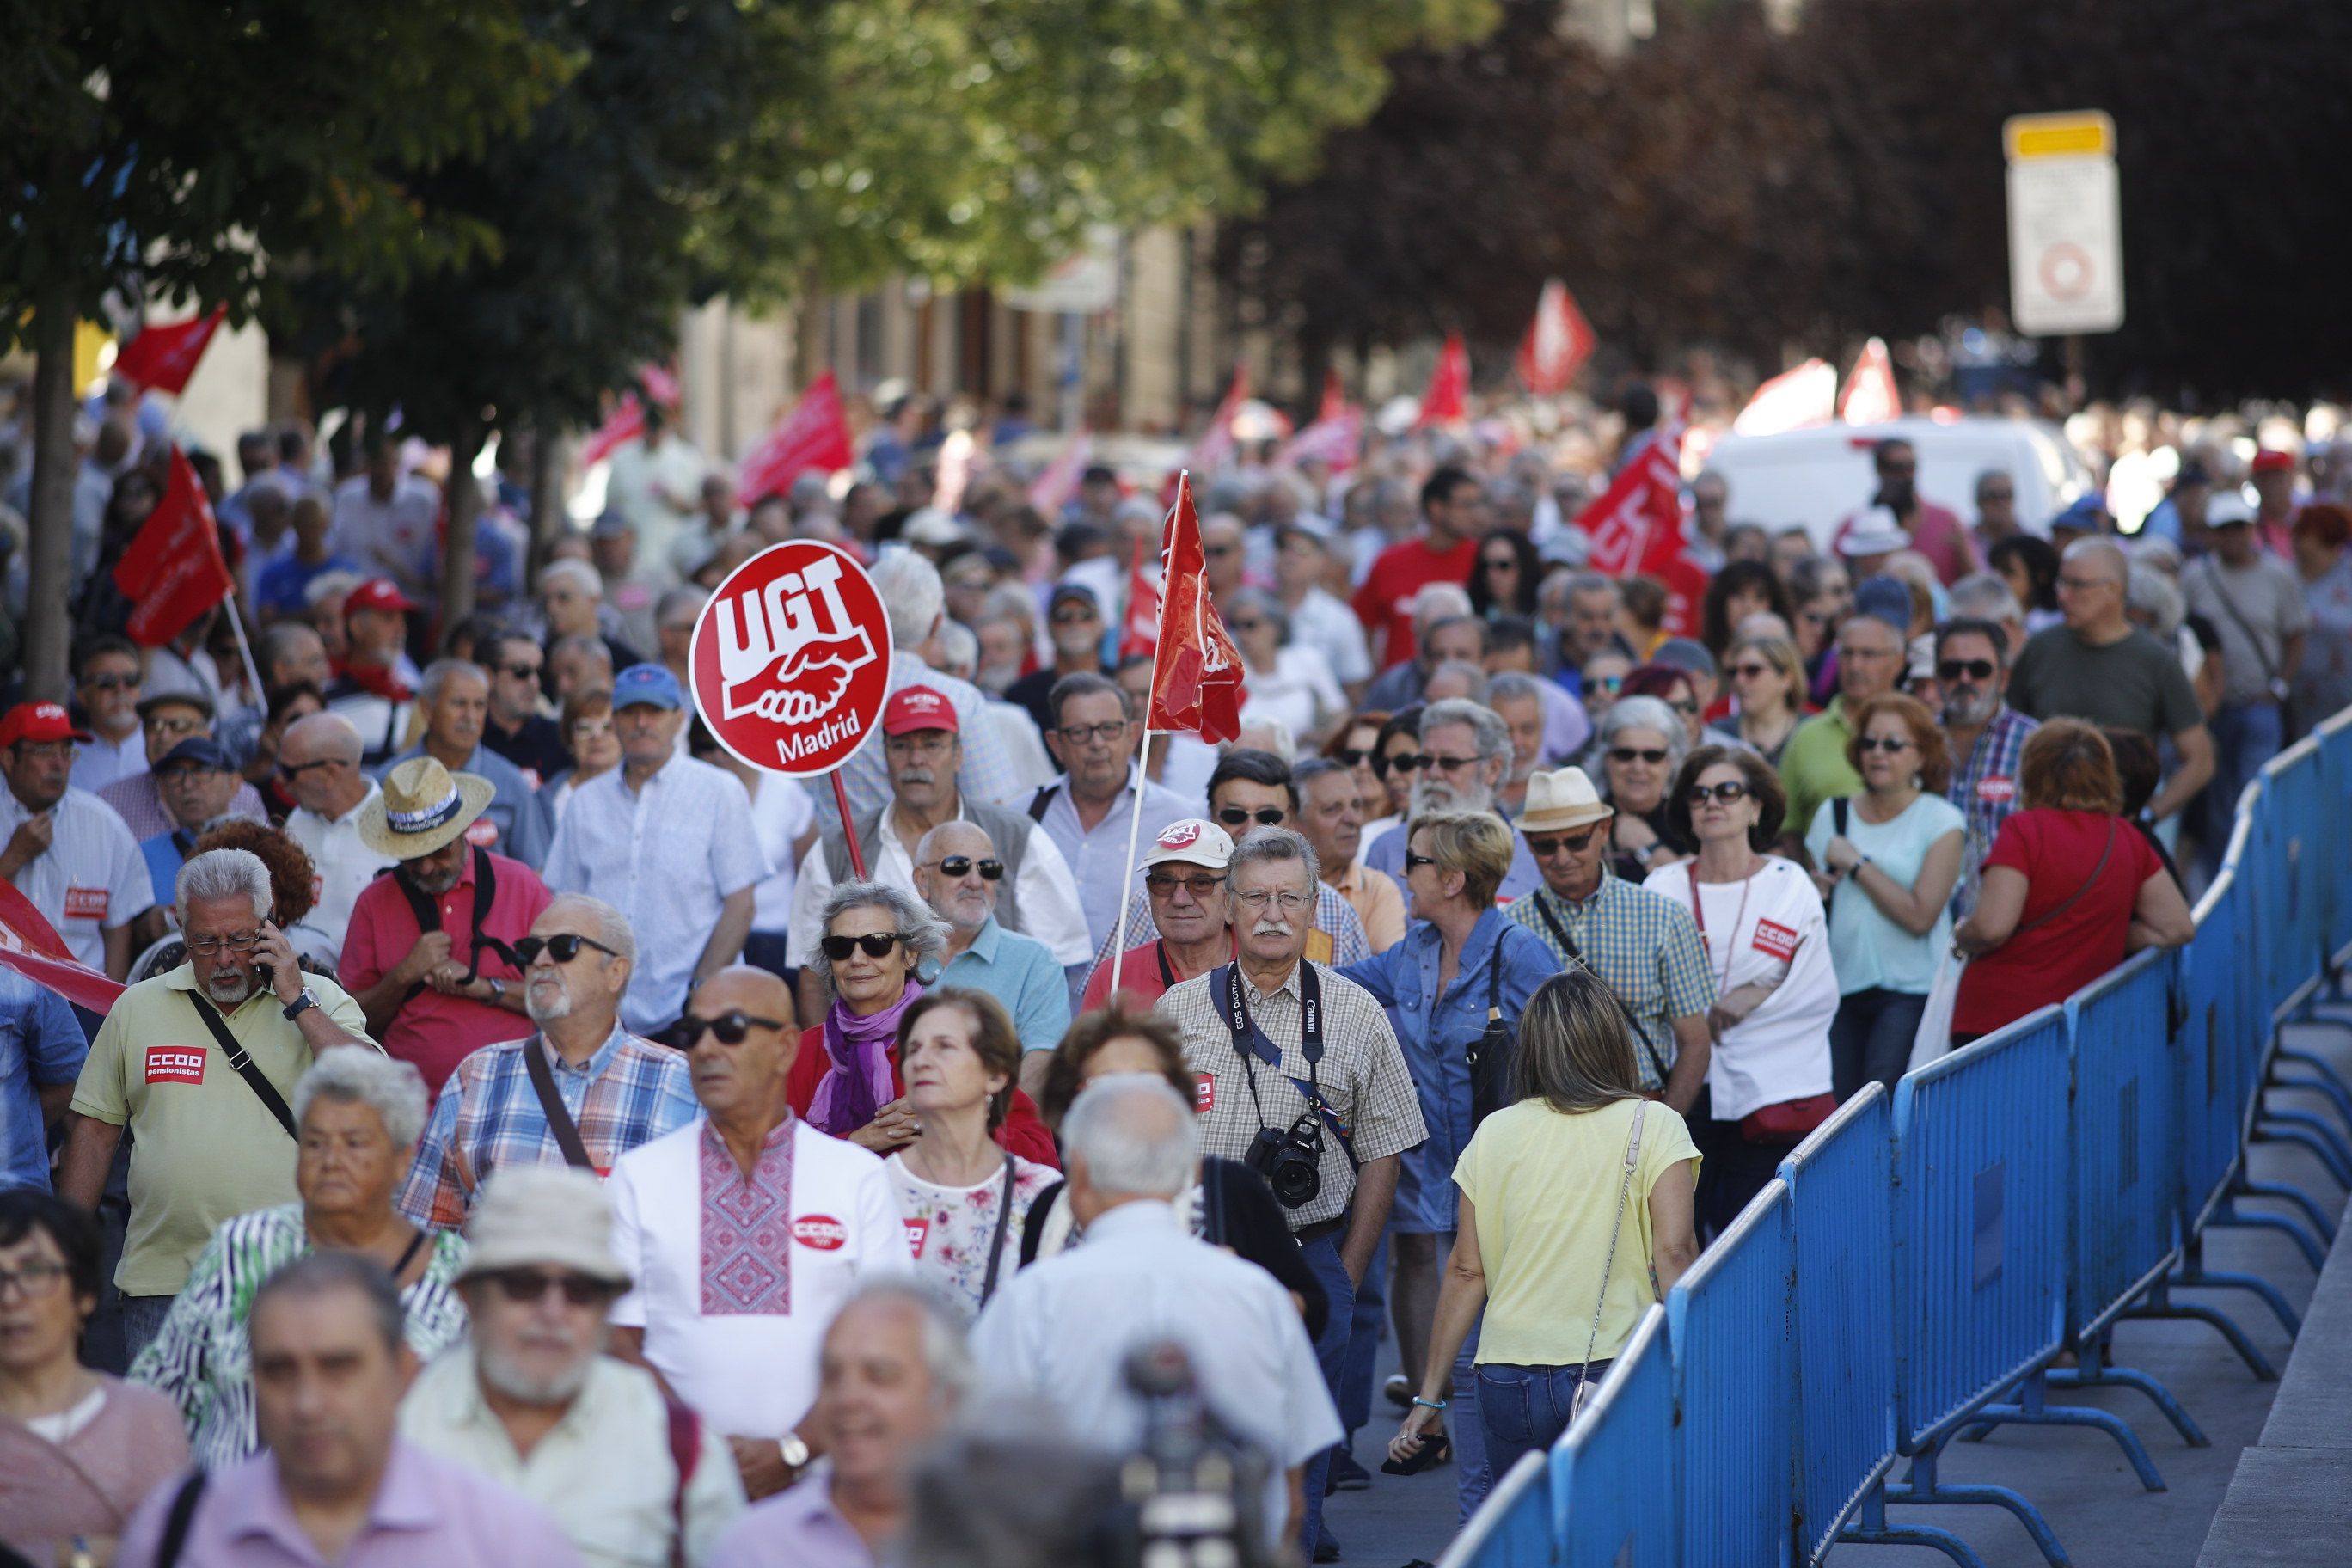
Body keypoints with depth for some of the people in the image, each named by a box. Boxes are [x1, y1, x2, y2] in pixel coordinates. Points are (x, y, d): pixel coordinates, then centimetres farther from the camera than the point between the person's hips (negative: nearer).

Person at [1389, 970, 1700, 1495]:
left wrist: (1429, 1397, 13)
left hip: (1508, 1380, 3)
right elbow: (1674, 1253, -9)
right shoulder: (1653, 1127, 0)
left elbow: (1465, 1272, 8)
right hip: (1617, 1373, -3)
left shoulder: (1495, 1133, 7)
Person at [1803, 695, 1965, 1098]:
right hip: (1841, 985, 4)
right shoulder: (1834, 814, 12)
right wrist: (1817, 888, -1)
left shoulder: (1941, 820, -1)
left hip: (1909, 992, -4)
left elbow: (1920, 916, -12)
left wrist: (1856, 864, -7)